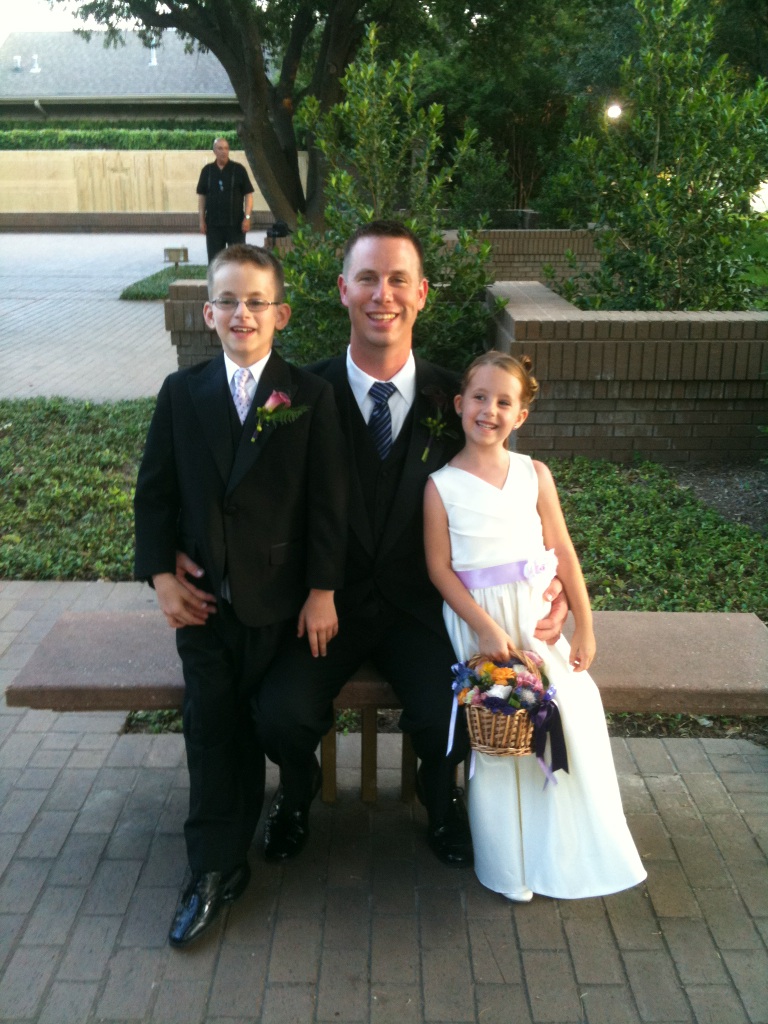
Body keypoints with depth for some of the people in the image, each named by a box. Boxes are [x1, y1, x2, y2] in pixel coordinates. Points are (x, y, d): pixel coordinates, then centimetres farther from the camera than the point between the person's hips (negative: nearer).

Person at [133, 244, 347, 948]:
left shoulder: (309, 396, -3)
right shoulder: (183, 392, 3)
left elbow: (328, 502, -5)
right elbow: (154, 492, 4)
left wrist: (322, 591, -9)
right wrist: (162, 577, -5)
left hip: (277, 594, -1)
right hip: (201, 593, 2)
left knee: (249, 726, 5)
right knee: (210, 724, 1)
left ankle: (218, 867, 23)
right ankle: (215, 869, 13)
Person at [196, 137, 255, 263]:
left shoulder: (239, 169, 0)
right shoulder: (207, 170, 7)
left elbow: (248, 195, 0)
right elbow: (201, 196, 10)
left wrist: (247, 217, -9)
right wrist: (202, 220, 4)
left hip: (236, 223, -2)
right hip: (213, 224, 2)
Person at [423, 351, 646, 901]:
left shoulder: (535, 474, 4)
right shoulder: (442, 486, -3)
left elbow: (564, 554, 6)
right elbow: (440, 569, -6)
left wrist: (585, 628, 1)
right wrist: (486, 628, -16)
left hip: (539, 616, 3)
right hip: (477, 619, -2)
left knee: (574, 706, -13)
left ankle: (568, 853, 9)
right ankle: (512, 864, 9)